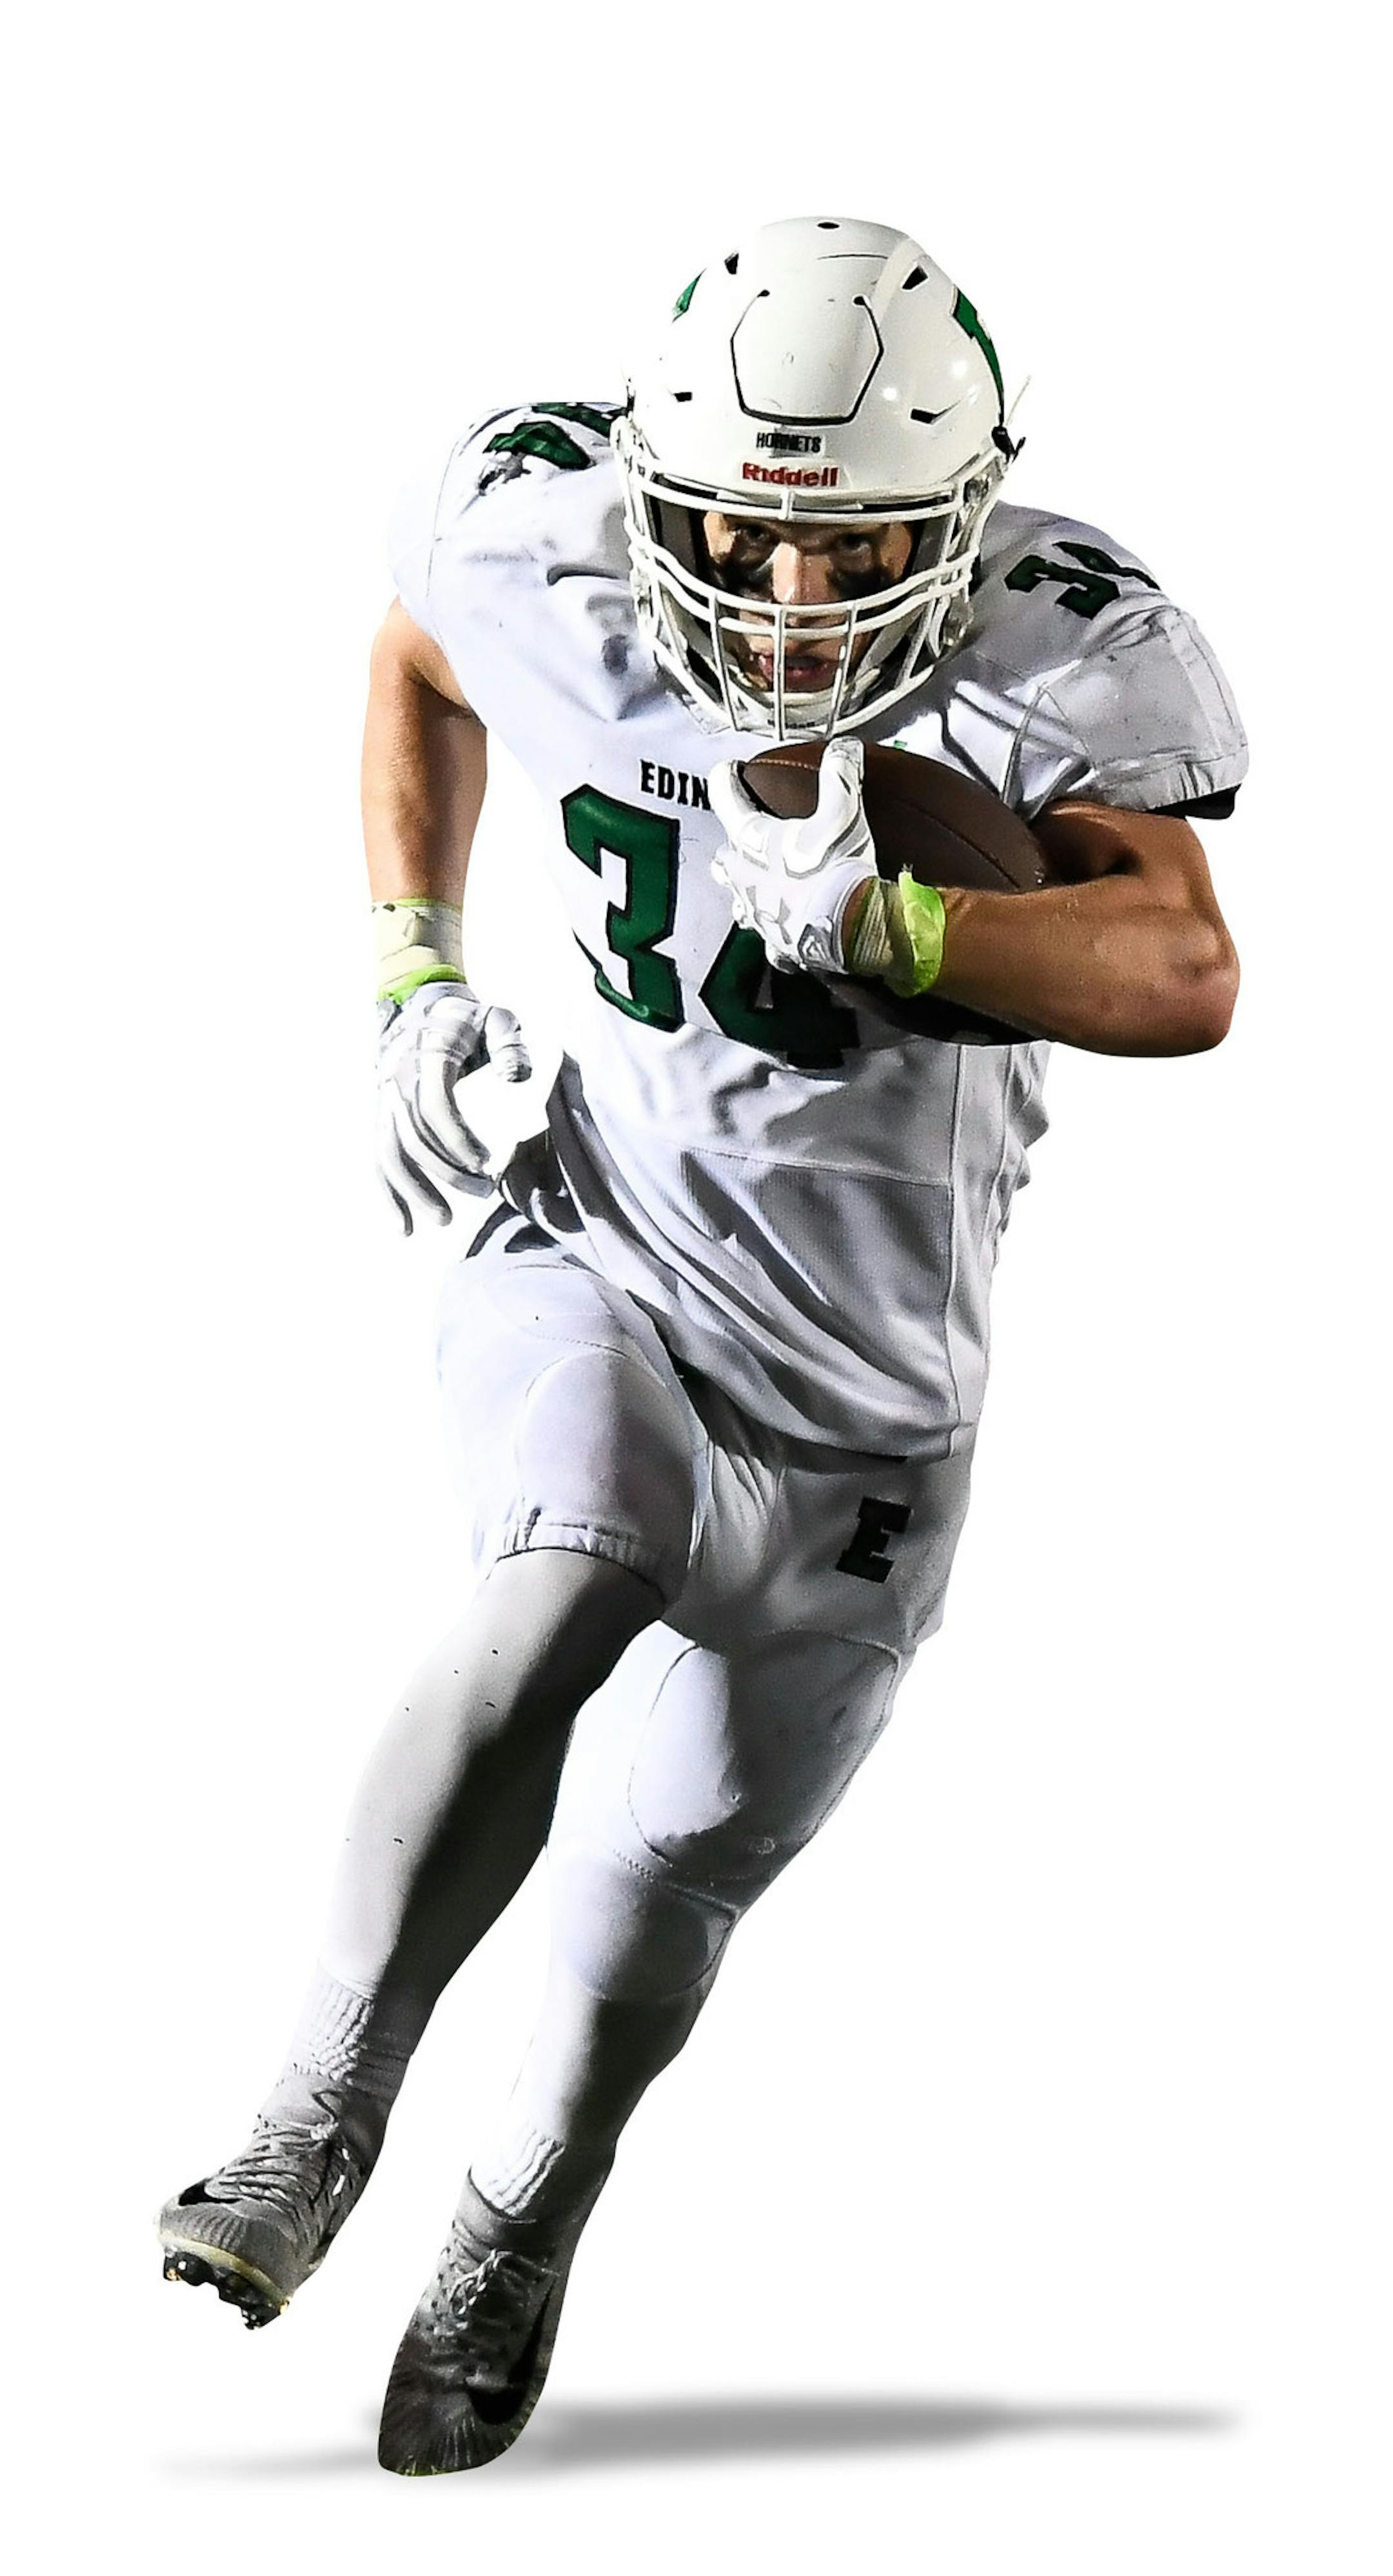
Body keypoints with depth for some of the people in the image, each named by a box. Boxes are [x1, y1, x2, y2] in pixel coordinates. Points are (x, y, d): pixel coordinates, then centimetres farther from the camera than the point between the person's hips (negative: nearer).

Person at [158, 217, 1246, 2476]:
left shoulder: (1056, 665, -20)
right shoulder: (545, 560, -13)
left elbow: (1186, 977, -33)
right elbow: (418, 666, 12)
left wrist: (884, 917, -45)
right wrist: (418, 978, 1)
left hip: (865, 1409, 0)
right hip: (600, 1261, 0)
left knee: (664, 1896, 7)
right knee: (568, 1593, -32)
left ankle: (518, 2229, 36)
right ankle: (325, 2113, -23)